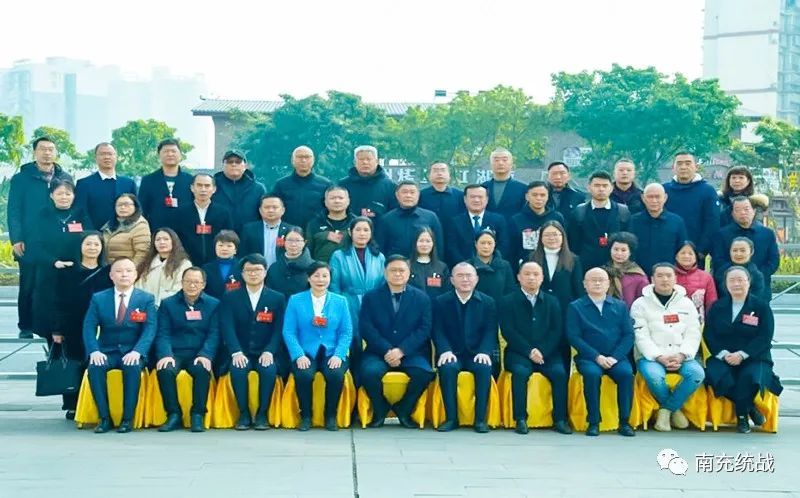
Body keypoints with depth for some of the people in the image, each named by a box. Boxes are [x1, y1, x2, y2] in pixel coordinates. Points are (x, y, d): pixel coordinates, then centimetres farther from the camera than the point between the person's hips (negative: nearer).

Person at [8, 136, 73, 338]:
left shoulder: (65, 178, 10)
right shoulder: (21, 179, 3)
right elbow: (13, 211, 0)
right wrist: (16, 239, -10)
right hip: (30, 244, -2)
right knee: (29, 287, 4)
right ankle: (26, 327, 12)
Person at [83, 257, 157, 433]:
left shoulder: (147, 299, 4)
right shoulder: (98, 298, 8)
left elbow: (150, 329, -6)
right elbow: (89, 327, 0)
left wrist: (137, 351, -23)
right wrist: (94, 351, -19)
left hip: (133, 352, -1)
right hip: (106, 351, 2)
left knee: (133, 367, -34)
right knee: (94, 367, -30)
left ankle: (128, 418, -24)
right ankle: (104, 417, -22)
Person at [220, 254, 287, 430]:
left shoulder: (277, 298, 8)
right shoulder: (230, 298, 8)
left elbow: (278, 330, 0)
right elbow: (228, 328, -4)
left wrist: (269, 352, -17)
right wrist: (236, 352, -19)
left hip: (266, 354, 0)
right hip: (241, 353, 0)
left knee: (269, 370, -32)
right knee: (237, 369, -32)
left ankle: (262, 414, -15)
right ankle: (243, 414, -16)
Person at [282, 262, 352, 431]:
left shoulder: (340, 301, 12)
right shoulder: (295, 300, 8)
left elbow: (346, 332, 5)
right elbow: (289, 332, 1)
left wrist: (338, 355, -12)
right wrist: (299, 355, -14)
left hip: (331, 353, 1)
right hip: (305, 354, -1)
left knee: (336, 375, -31)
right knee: (304, 375, -32)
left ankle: (331, 416, -7)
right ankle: (305, 416, -9)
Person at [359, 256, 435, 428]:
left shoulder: (421, 298, 8)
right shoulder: (371, 297, 8)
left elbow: (424, 329, -2)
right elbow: (366, 328, -2)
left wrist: (401, 350, -16)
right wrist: (387, 351, -17)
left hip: (411, 353, 0)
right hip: (379, 352, 0)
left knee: (424, 373, -30)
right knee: (370, 372, -32)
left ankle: (404, 409, -2)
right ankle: (380, 409, -2)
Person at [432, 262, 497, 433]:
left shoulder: (488, 302, 9)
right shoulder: (440, 302, 8)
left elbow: (490, 331, 1)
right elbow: (438, 331, 1)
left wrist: (484, 352, -18)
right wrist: (446, 351, -18)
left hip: (477, 354, 0)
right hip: (452, 354, 0)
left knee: (485, 368, -33)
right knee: (447, 367, -34)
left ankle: (480, 418, -24)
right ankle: (451, 417, -24)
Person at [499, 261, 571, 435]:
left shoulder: (552, 301, 13)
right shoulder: (508, 301, 6)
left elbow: (557, 331, 4)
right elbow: (508, 331, -4)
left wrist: (541, 351, -12)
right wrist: (529, 351, -15)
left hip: (547, 353, 2)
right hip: (519, 353, -2)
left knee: (559, 372, -26)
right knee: (520, 372, -32)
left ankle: (560, 419, -19)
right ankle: (520, 419, -26)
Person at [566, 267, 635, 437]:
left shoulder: (620, 306, 14)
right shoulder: (575, 307, 8)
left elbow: (628, 335, 5)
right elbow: (574, 337, -2)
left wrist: (614, 357, -10)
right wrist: (597, 357, -13)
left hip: (615, 357, 2)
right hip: (588, 358, -2)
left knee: (626, 373, -29)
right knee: (592, 373, -33)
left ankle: (624, 422, -19)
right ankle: (594, 422, -24)